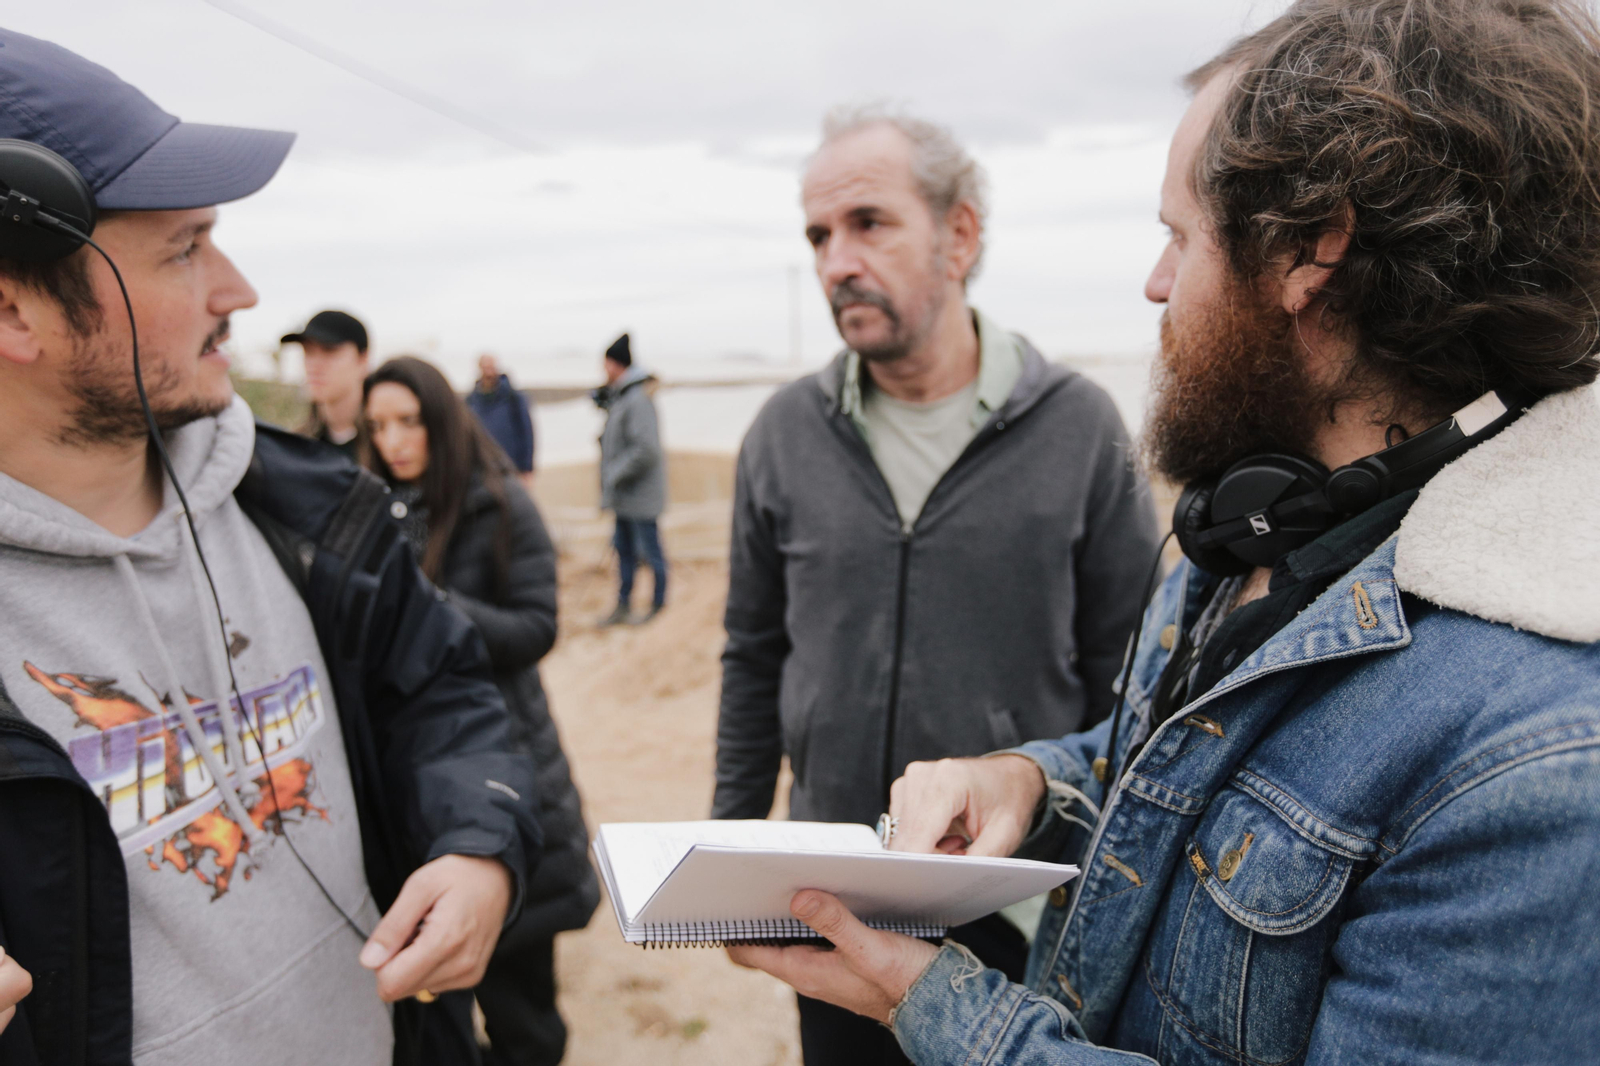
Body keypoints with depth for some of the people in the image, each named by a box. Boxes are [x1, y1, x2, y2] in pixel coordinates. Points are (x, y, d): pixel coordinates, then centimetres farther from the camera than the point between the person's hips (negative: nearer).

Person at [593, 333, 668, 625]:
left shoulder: (638, 400, -19)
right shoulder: (618, 397, 12)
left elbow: (645, 449, -25)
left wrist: (616, 476, -19)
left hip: (640, 494, -10)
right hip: (624, 495, 10)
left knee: (649, 551, 1)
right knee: (624, 549, 16)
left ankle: (659, 607, 12)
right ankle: (624, 605, 26)